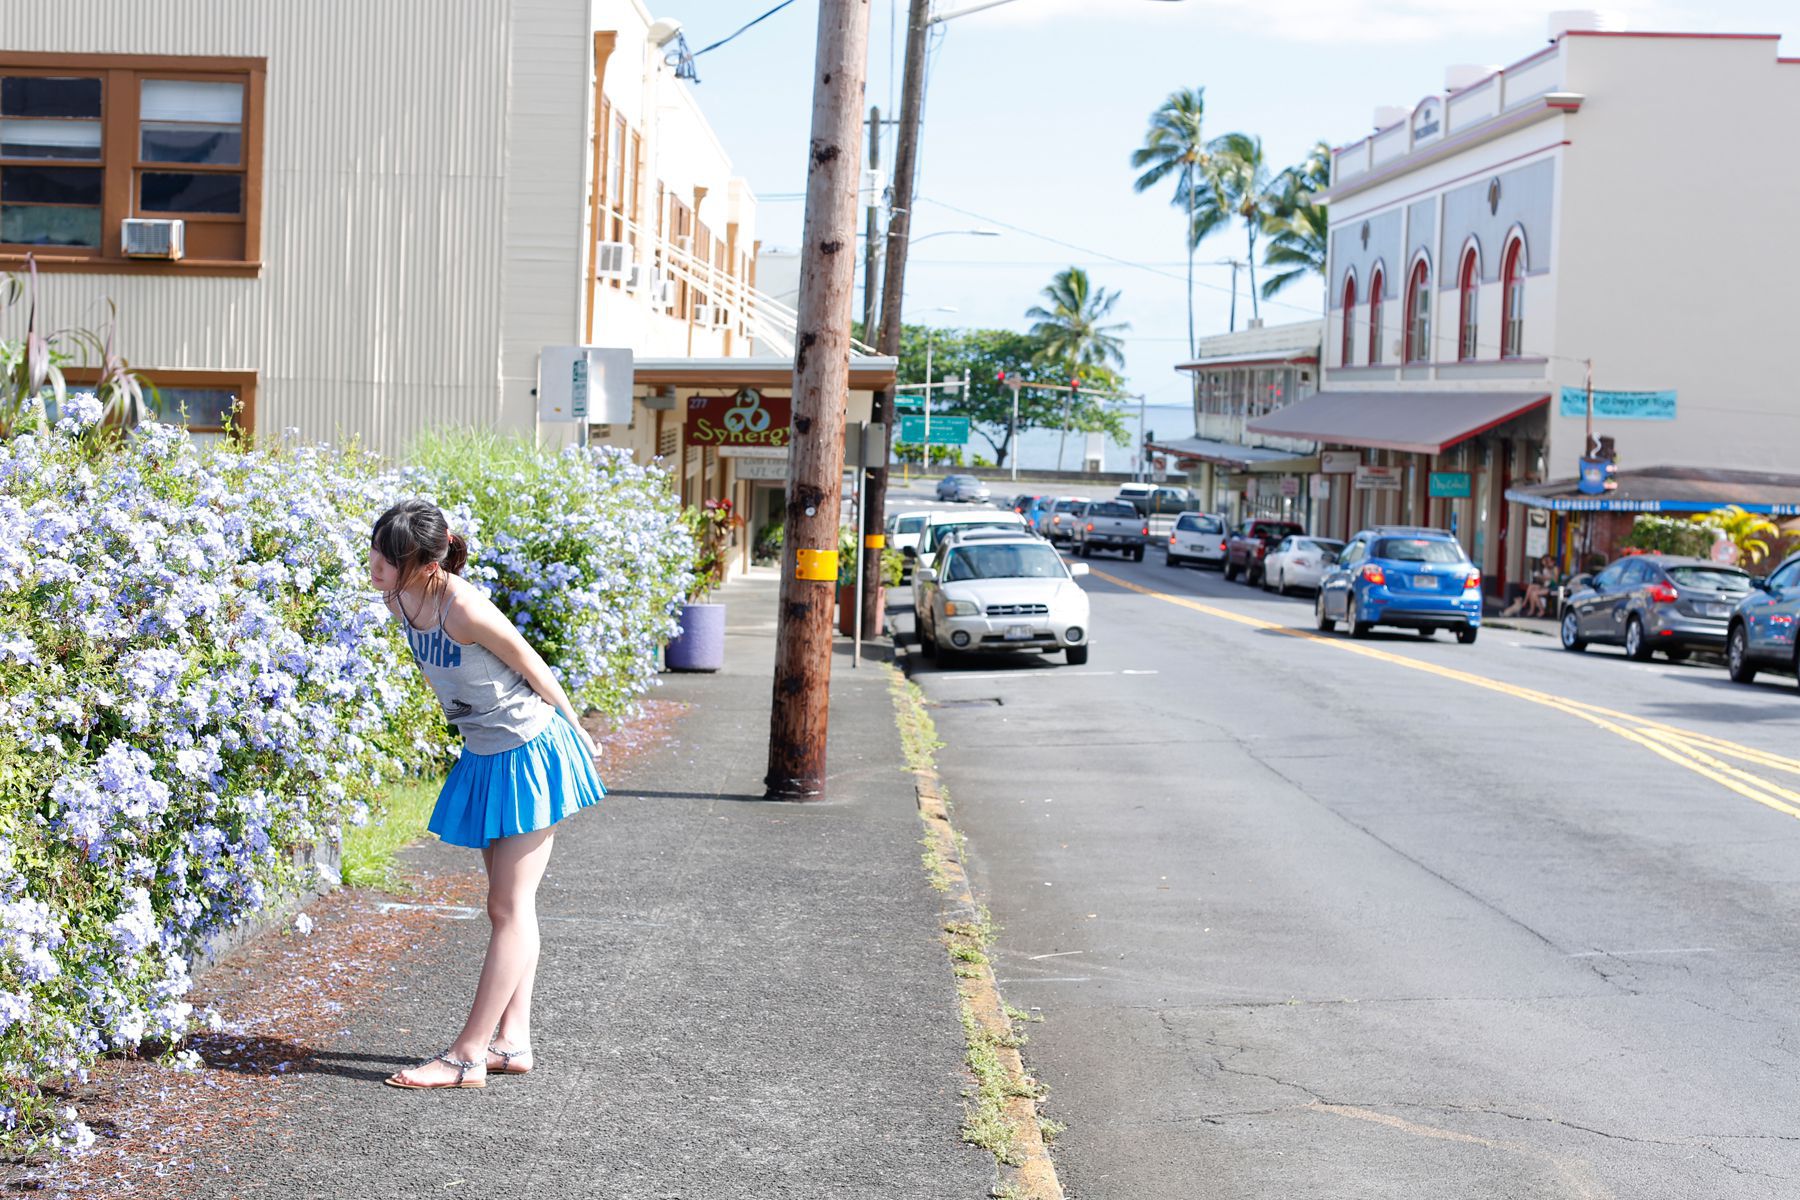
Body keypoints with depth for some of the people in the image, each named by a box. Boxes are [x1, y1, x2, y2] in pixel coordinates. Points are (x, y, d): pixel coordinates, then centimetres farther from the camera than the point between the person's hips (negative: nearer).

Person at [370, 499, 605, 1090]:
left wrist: (578, 732, -2)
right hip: (484, 757, 9)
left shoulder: (465, 609, -29)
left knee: (509, 906, -3)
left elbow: (532, 667, -15)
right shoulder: (398, 599, -5)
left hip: (530, 753, -8)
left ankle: (468, 1056, -2)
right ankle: (512, 1042, 19)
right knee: (507, 904, 12)